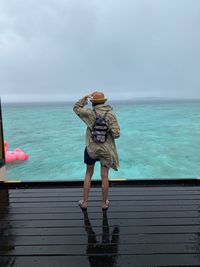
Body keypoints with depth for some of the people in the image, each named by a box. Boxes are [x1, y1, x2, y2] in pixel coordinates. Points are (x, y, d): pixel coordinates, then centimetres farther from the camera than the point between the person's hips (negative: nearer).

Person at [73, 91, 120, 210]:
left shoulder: (90, 113, -9)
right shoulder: (111, 114, -11)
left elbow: (76, 108, 9)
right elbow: (116, 133, -15)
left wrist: (85, 97, 6)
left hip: (91, 149, 1)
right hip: (106, 150, 0)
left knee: (88, 174, 17)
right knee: (105, 176, 12)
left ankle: (84, 203, 25)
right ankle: (104, 204, 26)